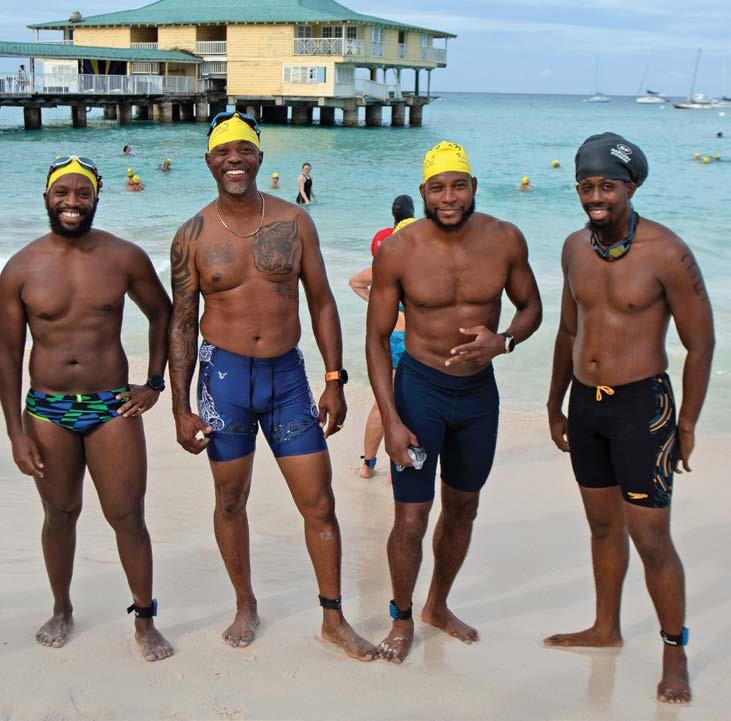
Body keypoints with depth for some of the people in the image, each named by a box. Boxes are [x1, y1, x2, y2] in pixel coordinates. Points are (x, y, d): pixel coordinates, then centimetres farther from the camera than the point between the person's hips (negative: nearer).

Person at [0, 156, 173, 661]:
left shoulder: (125, 258, -3)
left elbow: (162, 314, 12)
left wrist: (155, 382, 5)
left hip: (113, 407, 0)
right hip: (47, 411, 1)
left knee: (128, 516, 1)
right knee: (60, 515, 15)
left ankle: (145, 619, 18)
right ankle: (62, 610, 36)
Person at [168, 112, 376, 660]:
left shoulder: (294, 222, -1)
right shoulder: (194, 236, -3)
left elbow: (322, 303, 4)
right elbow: (182, 325, 1)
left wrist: (335, 380, -1)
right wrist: (181, 409, -2)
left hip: (287, 372, 1)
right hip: (224, 373, 0)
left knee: (319, 502, 2)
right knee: (230, 498, 11)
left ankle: (333, 617, 18)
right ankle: (246, 605, 33)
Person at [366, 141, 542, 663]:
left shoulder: (505, 240, -8)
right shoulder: (398, 251, -15)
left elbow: (531, 307, 6)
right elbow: (377, 338, -8)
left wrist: (502, 341, -18)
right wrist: (391, 420, -14)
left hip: (480, 389, 4)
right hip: (420, 388, -3)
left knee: (462, 508, 18)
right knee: (411, 519, -4)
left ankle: (438, 606, 40)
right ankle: (403, 618, 23)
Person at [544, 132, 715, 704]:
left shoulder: (666, 254, -16)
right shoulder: (575, 248, 2)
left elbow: (700, 344, -10)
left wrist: (687, 426, -7)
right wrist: (556, 404, 18)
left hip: (641, 405, -6)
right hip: (585, 404, 6)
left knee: (651, 540, -3)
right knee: (604, 526, 18)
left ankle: (675, 653, 15)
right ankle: (606, 628, 35)